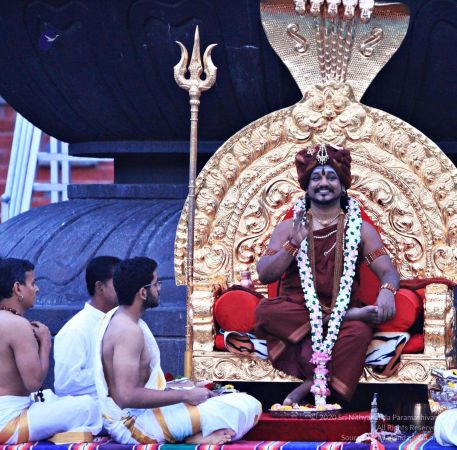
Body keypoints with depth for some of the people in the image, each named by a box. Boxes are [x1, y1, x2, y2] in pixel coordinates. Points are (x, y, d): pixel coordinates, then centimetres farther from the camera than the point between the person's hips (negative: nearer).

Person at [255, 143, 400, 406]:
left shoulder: (360, 229, 13)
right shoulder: (288, 228, 13)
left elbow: (387, 270, 2)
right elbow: (265, 274, 2)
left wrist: (387, 291, -23)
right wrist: (294, 243, -13)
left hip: (343, 306, -1)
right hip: (294, 310, 1)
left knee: (359, 332, -36)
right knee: (265, 311, -33)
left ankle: (309, 387, -32)